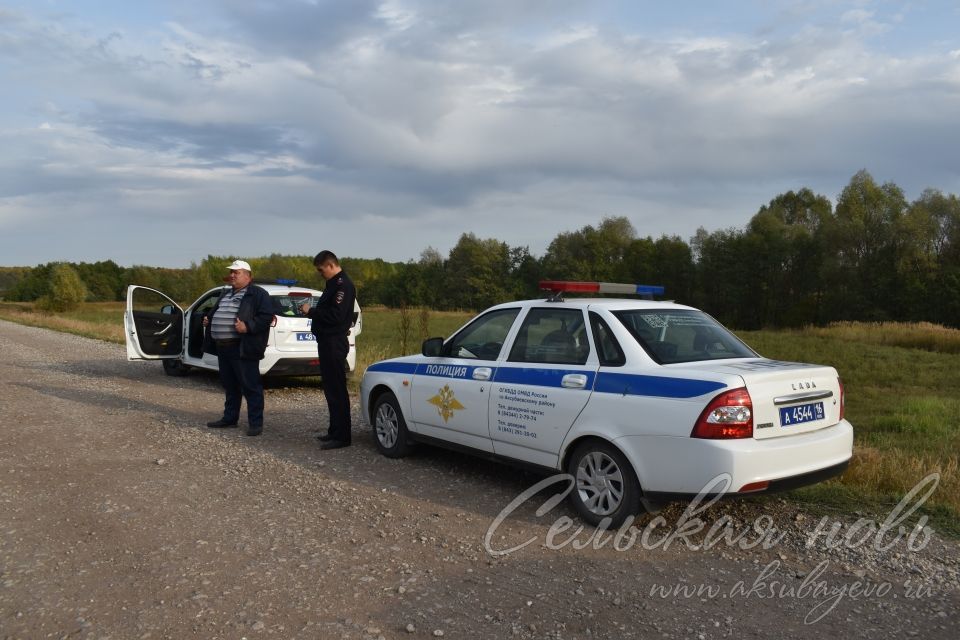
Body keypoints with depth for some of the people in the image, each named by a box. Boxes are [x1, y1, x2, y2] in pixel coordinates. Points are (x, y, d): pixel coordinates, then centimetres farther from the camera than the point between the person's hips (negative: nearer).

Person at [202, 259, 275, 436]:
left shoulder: (258, 294, -6)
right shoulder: (226, 294, 22)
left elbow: (267, 316, -16)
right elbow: (216, 312, 35)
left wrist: (248, 327, -26)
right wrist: (208, 319, 15)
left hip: (243, 348, -9)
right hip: (223, 348, 9)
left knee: (250, 386, -5)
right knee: (229, 385, 17)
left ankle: (256, 423, -1)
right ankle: (230, 418, 28)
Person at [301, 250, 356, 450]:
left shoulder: (343, 285, -15)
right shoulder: (334, 284, 18)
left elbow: (335, 315, -23)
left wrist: (311, 311, -13)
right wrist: (311, 311, 4)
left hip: (334, 343, -11)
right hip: (328, 341, 11)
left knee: (337, 390, -8)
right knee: (331, 388, 15)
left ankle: (341, 436, -4)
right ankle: (335, 430, 24)